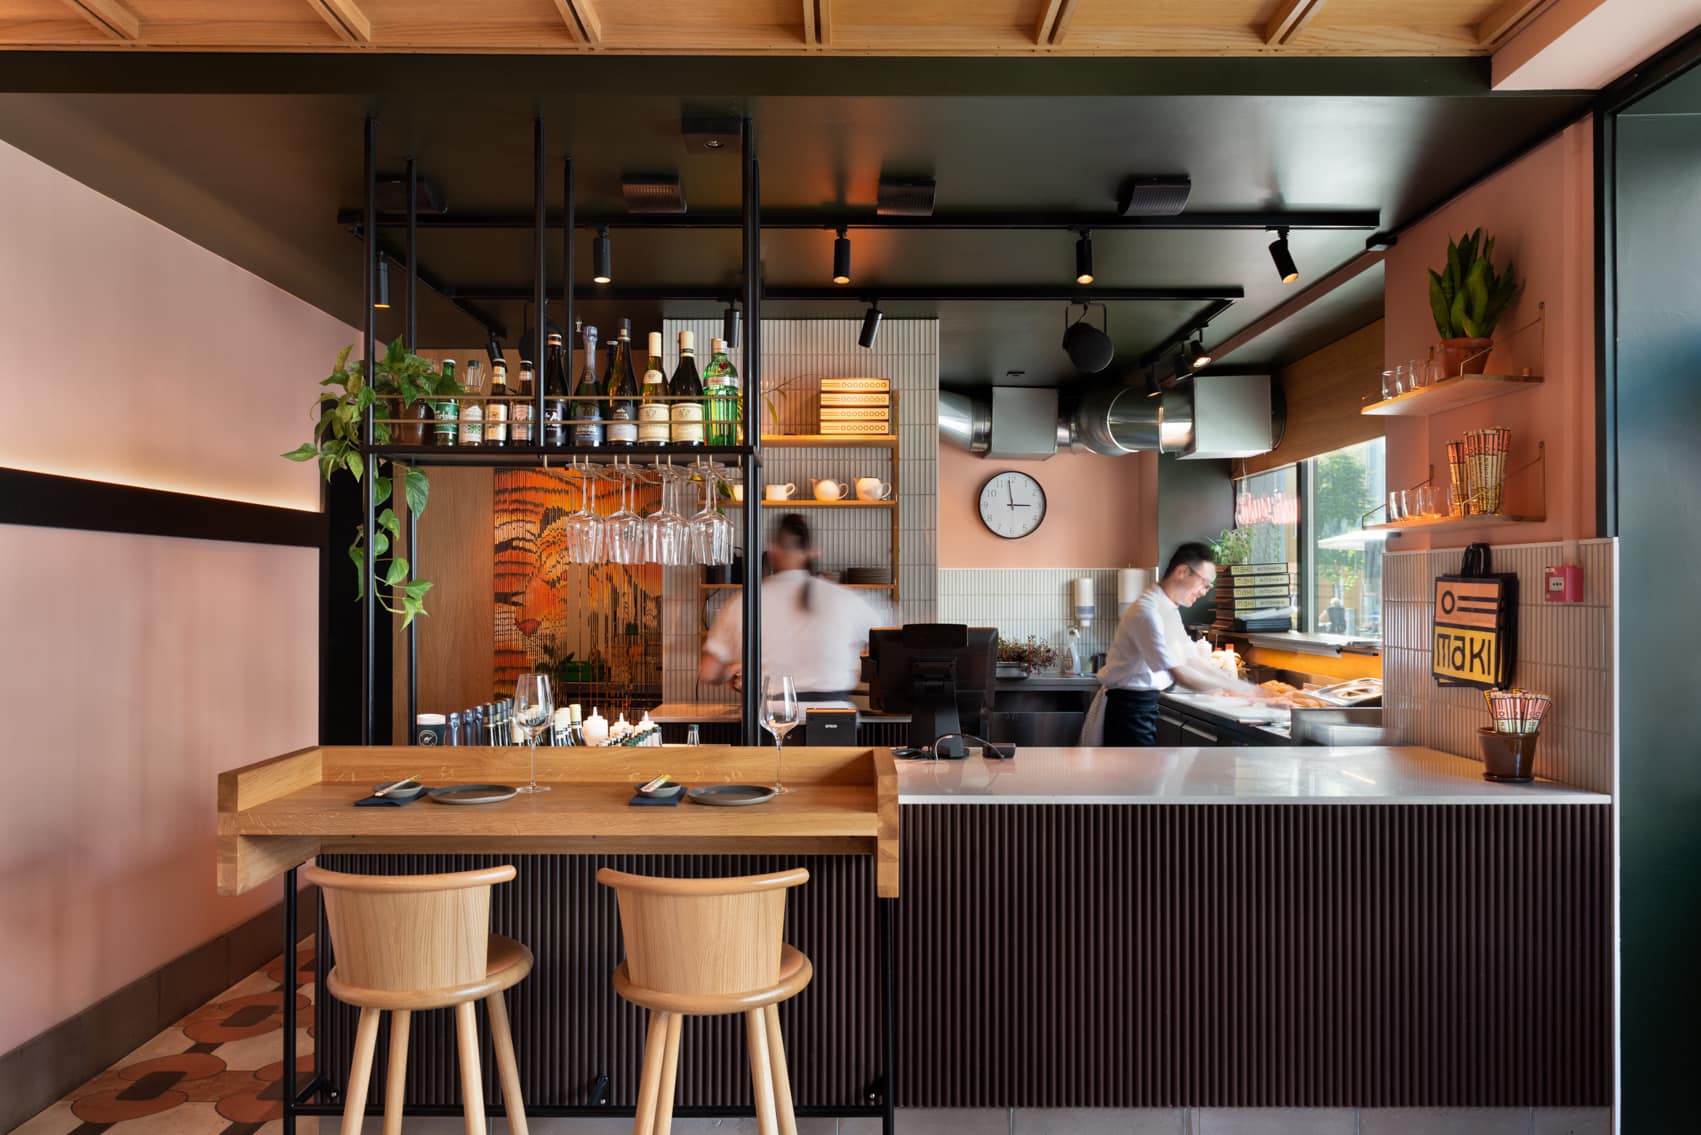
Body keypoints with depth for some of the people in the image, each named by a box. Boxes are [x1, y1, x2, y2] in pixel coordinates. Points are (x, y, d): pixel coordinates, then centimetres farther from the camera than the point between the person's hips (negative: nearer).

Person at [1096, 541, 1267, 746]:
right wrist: (1239, 687, -17)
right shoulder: (1147, 612, -23)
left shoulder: (1170, 609, 9)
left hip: (1146, 704, 10)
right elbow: (1181, 675, -25)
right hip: (1129, 708, -10)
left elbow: (1191, 661, 11)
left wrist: (1246, 686, 3)